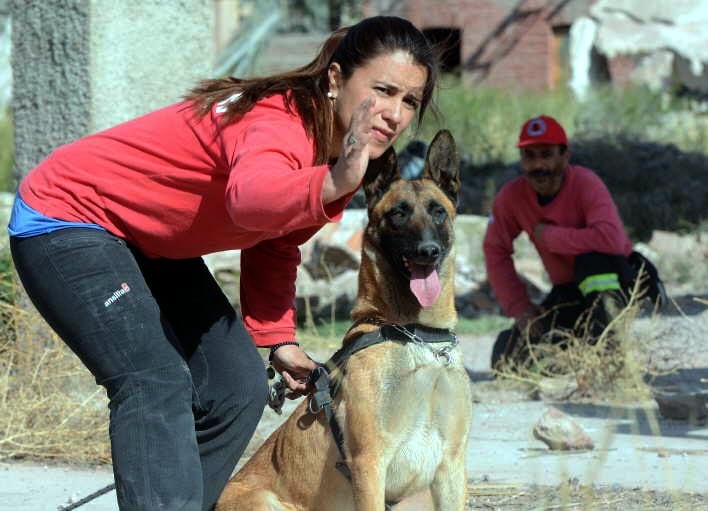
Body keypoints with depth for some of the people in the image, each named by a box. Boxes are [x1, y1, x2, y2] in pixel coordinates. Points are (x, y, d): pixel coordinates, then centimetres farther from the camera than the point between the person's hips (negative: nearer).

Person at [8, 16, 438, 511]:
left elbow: (275, 245, 12)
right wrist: (333, 184, -72)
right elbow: (252, 196, -55)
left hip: (151, 243, 10)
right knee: (156, 383, -25)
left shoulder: (348, 156, -3)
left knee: (238, 390, 3)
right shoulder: (283, 121, -31)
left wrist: (276, 338, 2)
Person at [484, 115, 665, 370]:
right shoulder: (511, 196, -11)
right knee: (507, 356, -9)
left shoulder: (585, 183, -25)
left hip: (616, 280, -5)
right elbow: (496, 253, -1)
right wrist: (520, 308, -11)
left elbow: (611, 239, -41)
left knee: (592, 257, -39)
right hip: (568, 293, 5)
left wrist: (549, 236, -30)